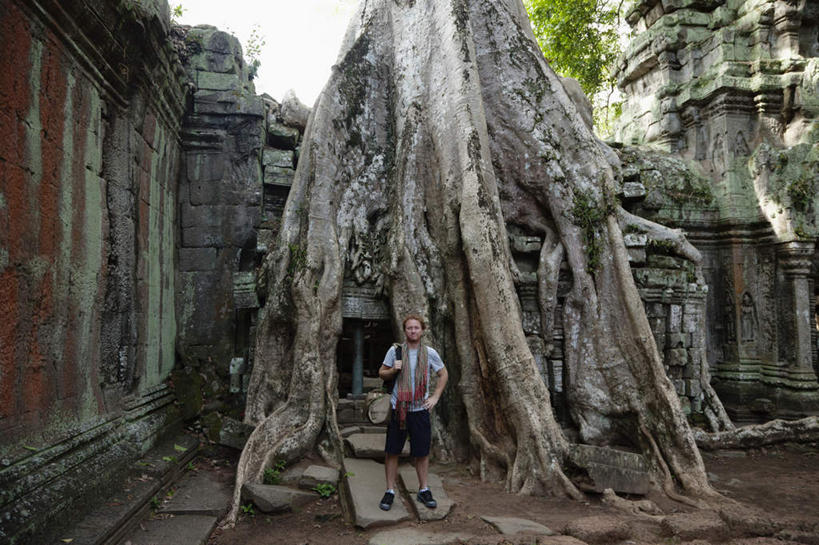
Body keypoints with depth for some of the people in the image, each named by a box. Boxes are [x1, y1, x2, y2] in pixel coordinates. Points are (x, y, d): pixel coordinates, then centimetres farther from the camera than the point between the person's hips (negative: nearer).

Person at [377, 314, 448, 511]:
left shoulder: (430, 353, 1)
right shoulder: (394, 351, -1)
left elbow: (443, 374, 15)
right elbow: (382, 373, 8)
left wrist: (435, 397, 6)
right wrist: (393, 370, -13)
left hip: (420, 410, 1)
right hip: (397, 408, 0)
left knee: (422, 452, 8)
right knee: (392, 452, 5)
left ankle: (423, 490, 24)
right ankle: (390, 491, 19)